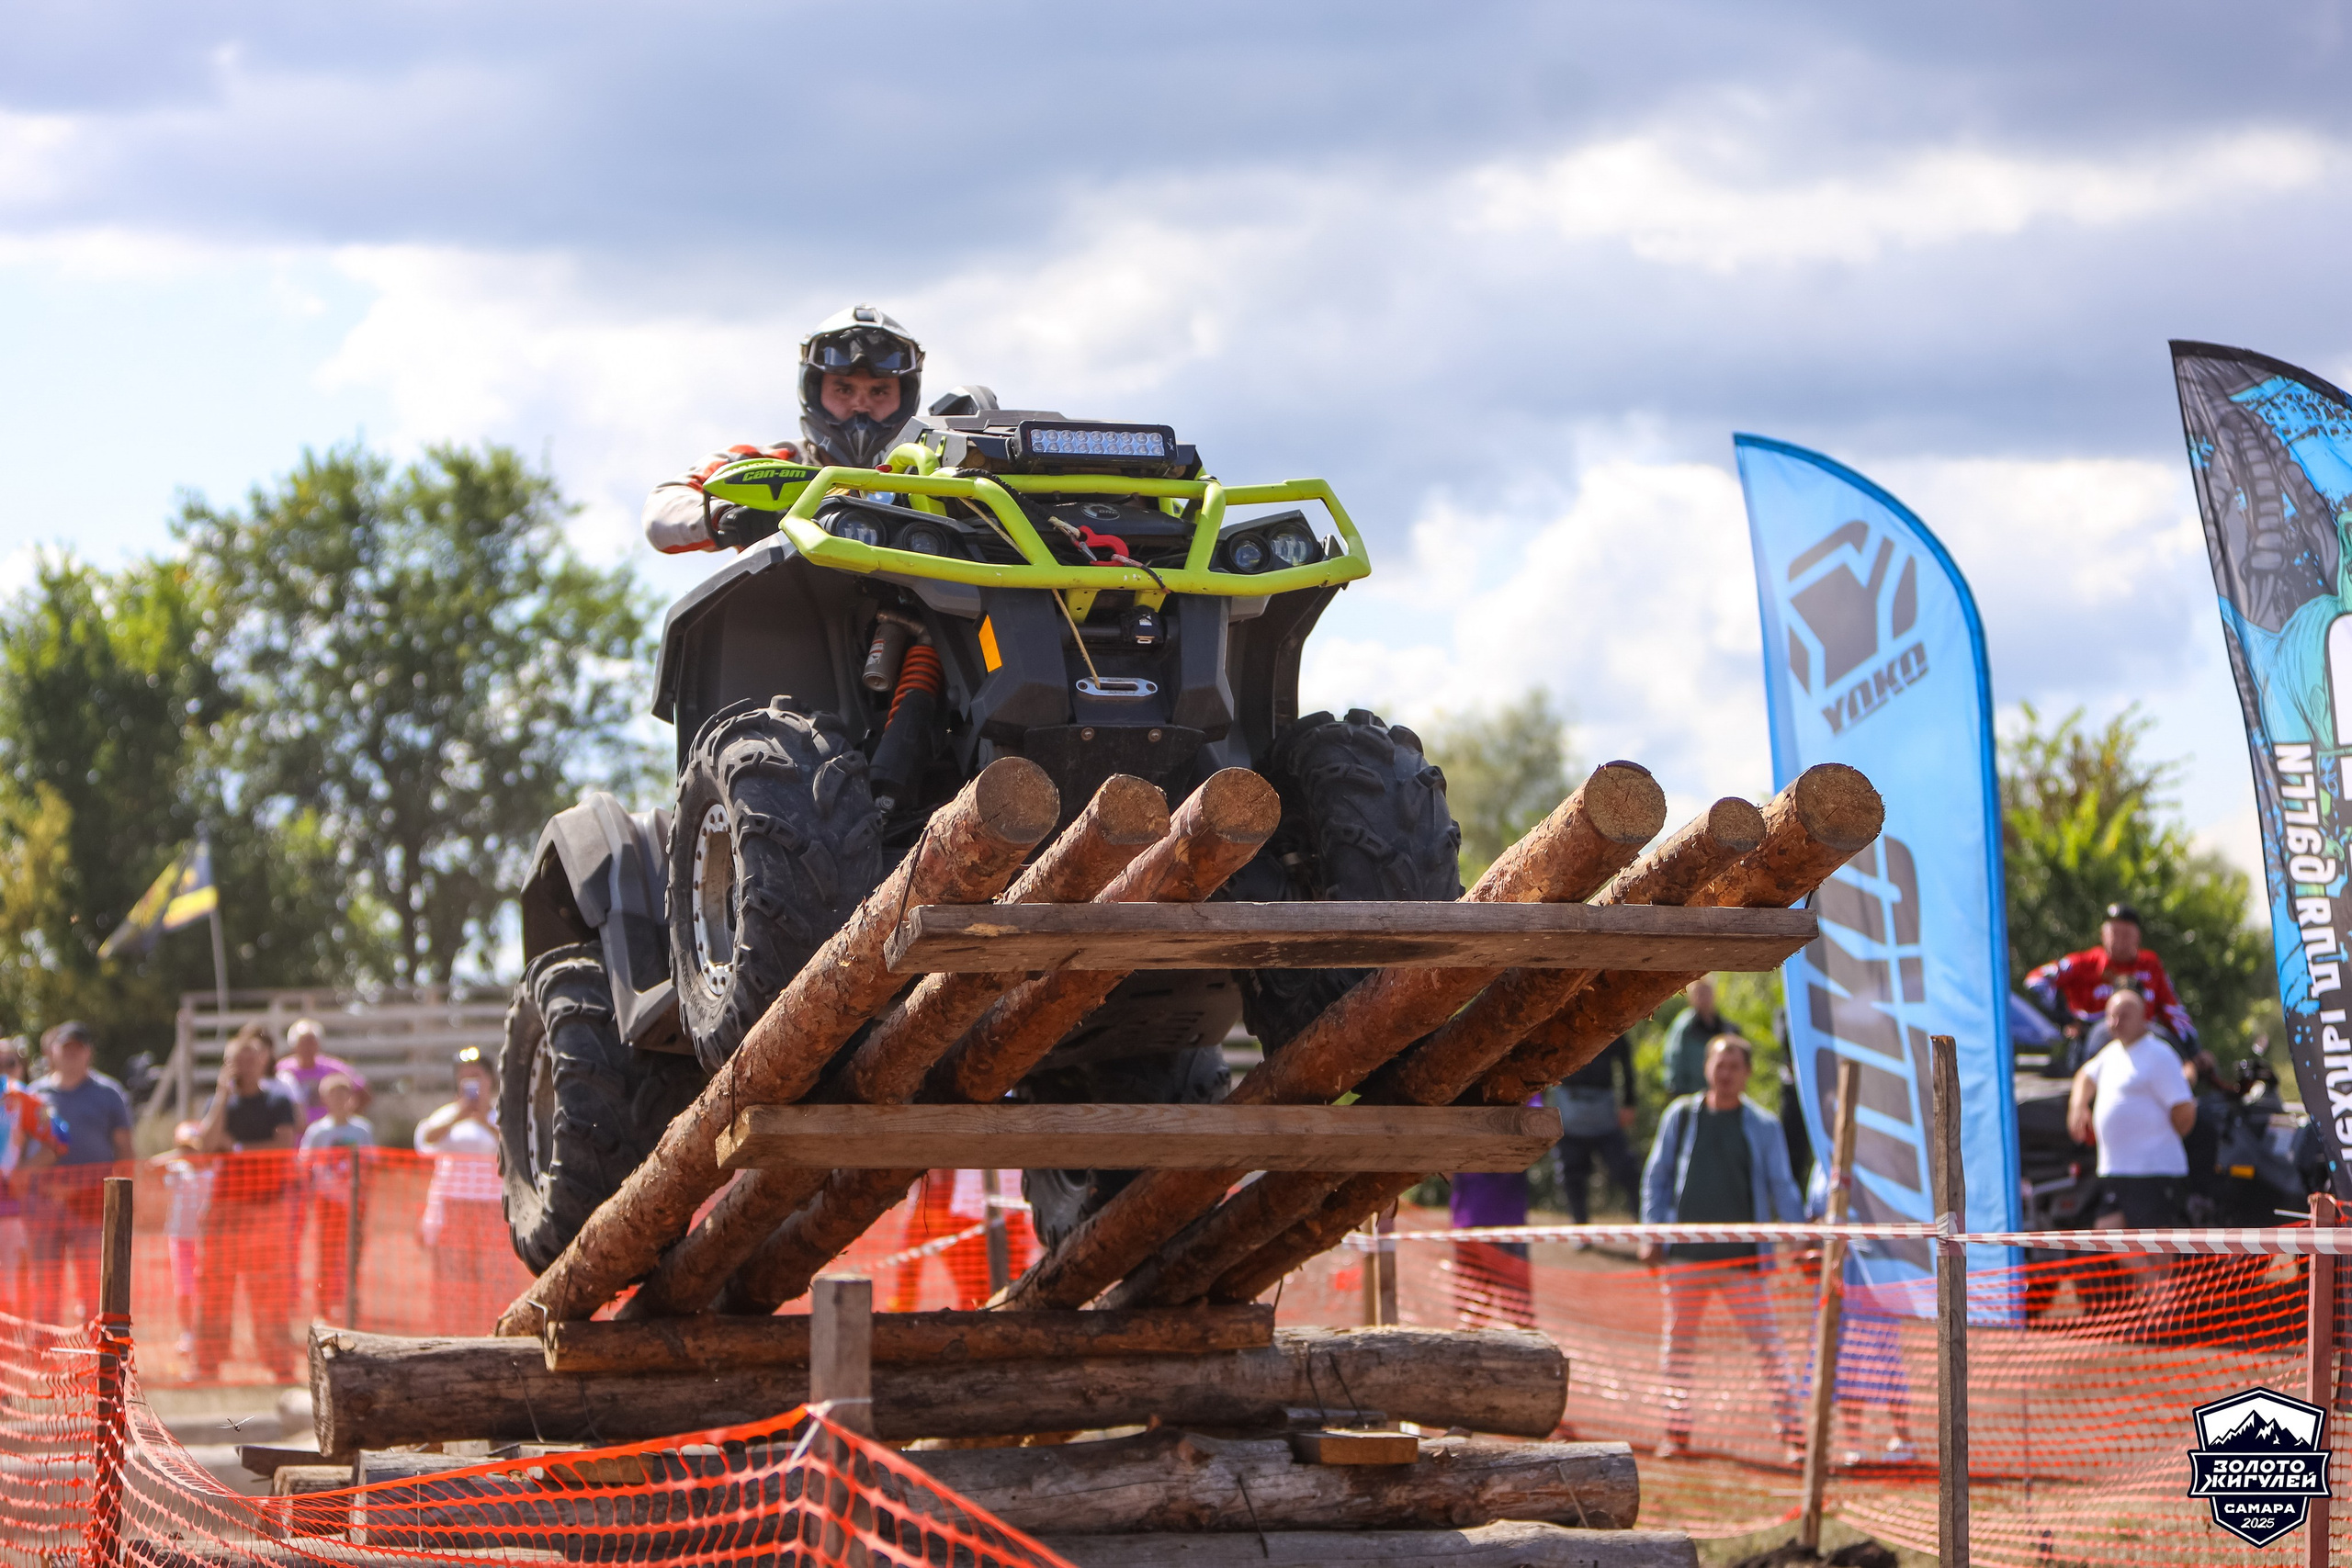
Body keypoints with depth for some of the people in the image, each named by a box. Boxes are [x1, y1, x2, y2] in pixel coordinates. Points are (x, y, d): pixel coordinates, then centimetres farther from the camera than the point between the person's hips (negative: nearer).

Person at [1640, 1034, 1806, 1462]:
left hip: (1742, 1257, -2)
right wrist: (1651, 1234, 5)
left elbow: (1781, 1186, 6)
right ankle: (1677, 1432, 18)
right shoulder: (1681, 1116, 8)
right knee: (1678, 1343, 7)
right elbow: (1657, 1177, 13)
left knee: (1767, 1342, -7)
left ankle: (1790, 1432, -3)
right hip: (1685, 1252, 2)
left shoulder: (1762, 1126, 4)